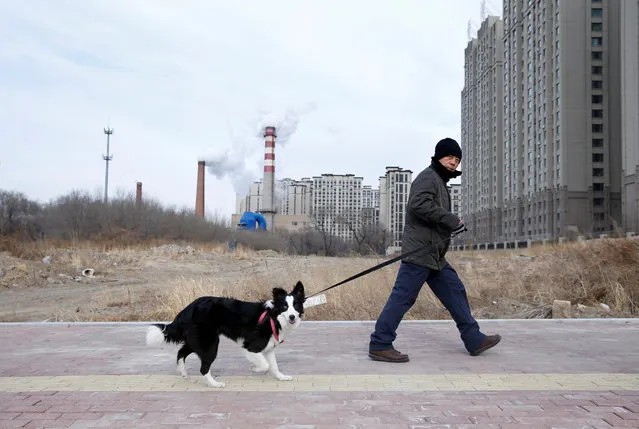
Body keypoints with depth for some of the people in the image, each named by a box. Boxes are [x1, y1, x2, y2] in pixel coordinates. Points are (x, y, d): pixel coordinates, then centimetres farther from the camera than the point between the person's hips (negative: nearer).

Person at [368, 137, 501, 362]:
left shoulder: (440, 181, 24)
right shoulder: (428, 177, -8)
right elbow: (419, 205, -26)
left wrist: (453, 226, 11)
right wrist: (451, 220, -23)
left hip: (434, 255, 11)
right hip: (419, 251, -11)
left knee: (455, 291, 13)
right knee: (402, 298, -9)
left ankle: (475, 340, 21)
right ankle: (379, 345, -3)